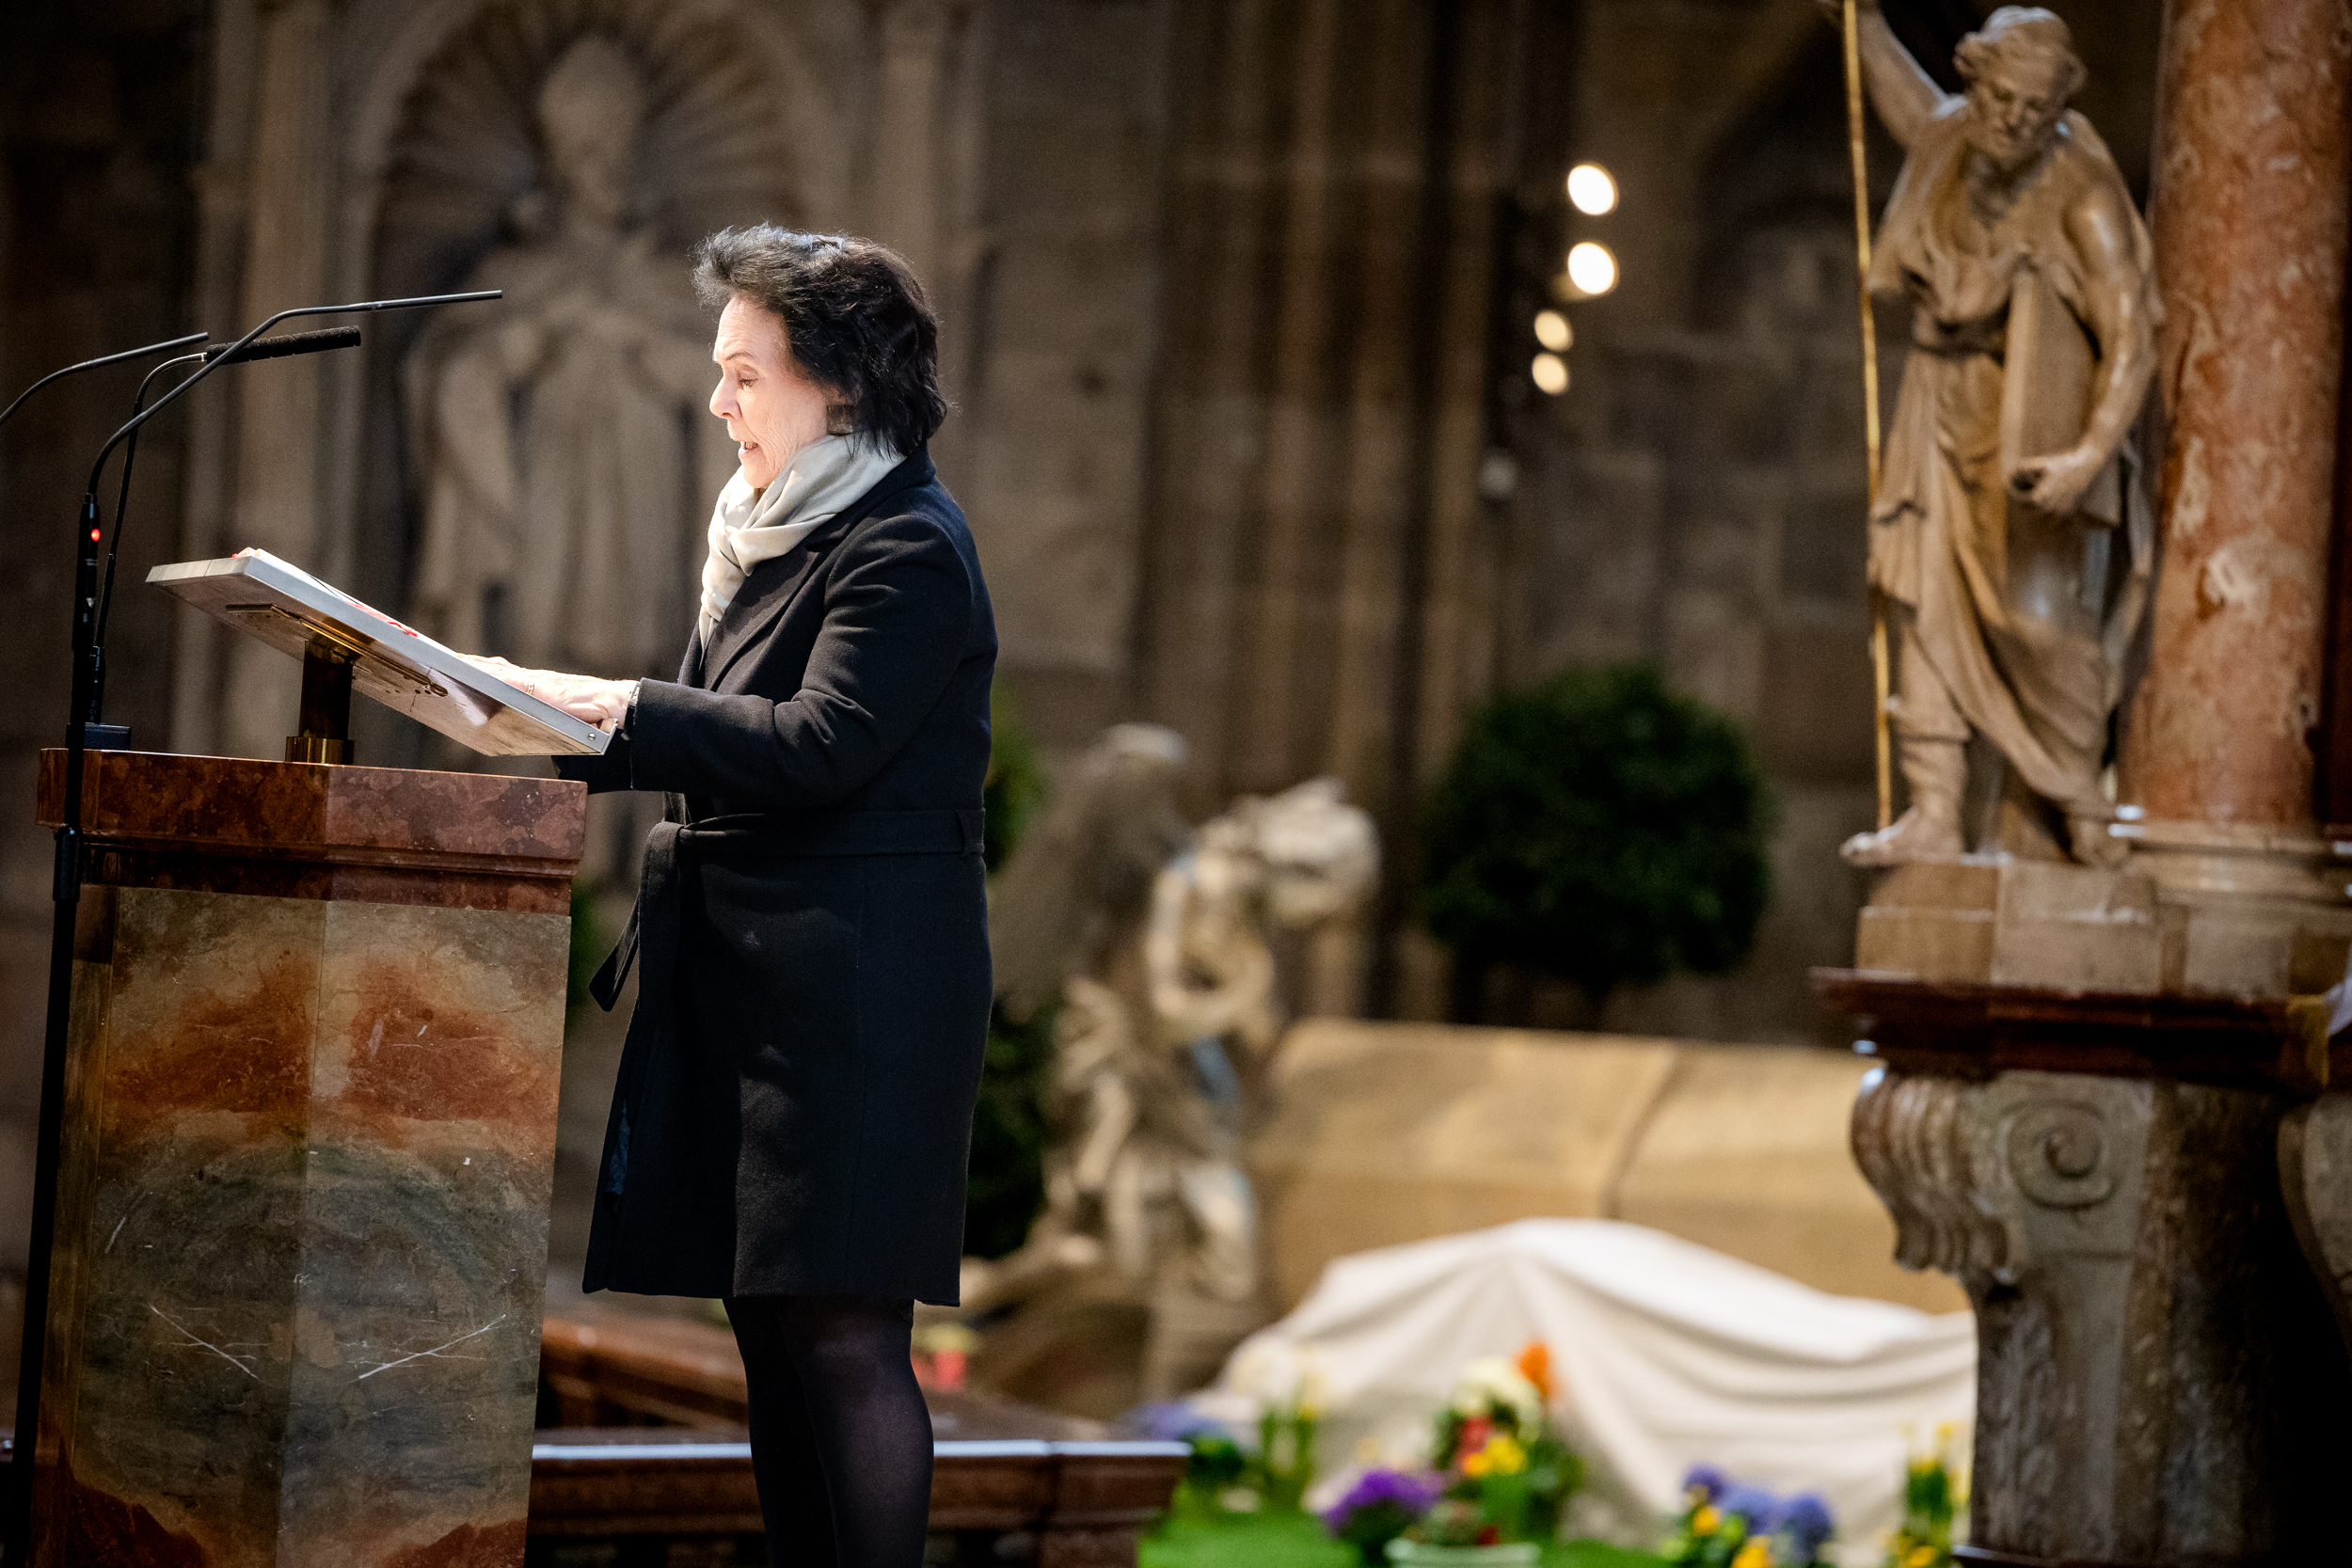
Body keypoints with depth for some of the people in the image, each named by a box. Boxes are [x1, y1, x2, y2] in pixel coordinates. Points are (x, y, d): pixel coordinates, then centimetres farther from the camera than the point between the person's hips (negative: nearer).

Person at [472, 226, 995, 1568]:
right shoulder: (779, 527, 18)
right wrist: (585, 726, 11)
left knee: (842, 1328, -10)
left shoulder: (906, 549, -11)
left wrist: (620, 706, -20)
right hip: (752, 967, 10)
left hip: (860, 978, -9)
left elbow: (820, 744, -22)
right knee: (770, 1315, 10)